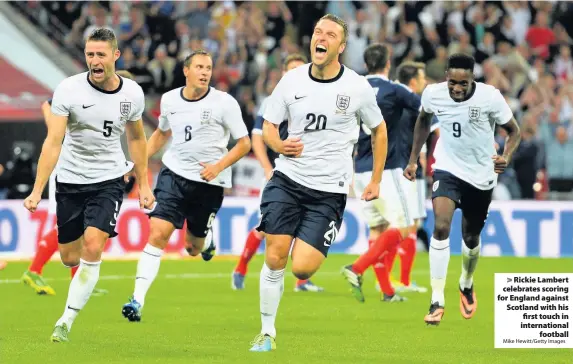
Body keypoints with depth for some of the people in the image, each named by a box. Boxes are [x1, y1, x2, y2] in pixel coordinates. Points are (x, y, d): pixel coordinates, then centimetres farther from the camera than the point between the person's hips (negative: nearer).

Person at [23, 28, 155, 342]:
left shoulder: (132, 93, -5)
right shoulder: (69, 90, -15)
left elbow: (136, 138, 13)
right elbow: (53, 143, -18)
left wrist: (144, 184, 13)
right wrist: (37, 191, -25)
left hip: (109, 179, 0)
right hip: (70, 180, 0)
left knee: (92, 246, -19)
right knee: (69, 257, 6)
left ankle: (67, 321, -12)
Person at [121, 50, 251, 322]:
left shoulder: (224, 103, -9)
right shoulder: (169, 99, 3)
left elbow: (244, 143, -5)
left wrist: (219, 166, -19)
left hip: (209, 182, -1)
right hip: (174, 174, 1)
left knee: (194, 248, 11)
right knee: (158, 233, -17)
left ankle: (204, 240, 51)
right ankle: (138, 299, -17)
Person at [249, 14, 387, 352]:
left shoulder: (358, 87, -6)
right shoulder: (292, 80, -1)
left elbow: (379, 130, 10)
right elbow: (268, 125, 11)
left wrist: (376, 180, 10)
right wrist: (279, 144, -12)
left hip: (329, 190, -2)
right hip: (287, 179, 2)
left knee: (301, 268, -14)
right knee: (275, 259, -6)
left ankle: (320, 252, 23)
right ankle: (268, 333, 10)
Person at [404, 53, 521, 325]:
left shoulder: (490, 97, -21)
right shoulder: (433, 93, -13)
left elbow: (513, 131, -8)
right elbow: (424, 120, 10)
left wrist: (506, 157, -28)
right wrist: (413, 159, 11)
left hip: (481, 175, 0)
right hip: (448, 169, 0)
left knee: (471, 238, 14)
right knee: (441, 227, -23)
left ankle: (466, 284, 47)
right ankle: (437, 300, -20)